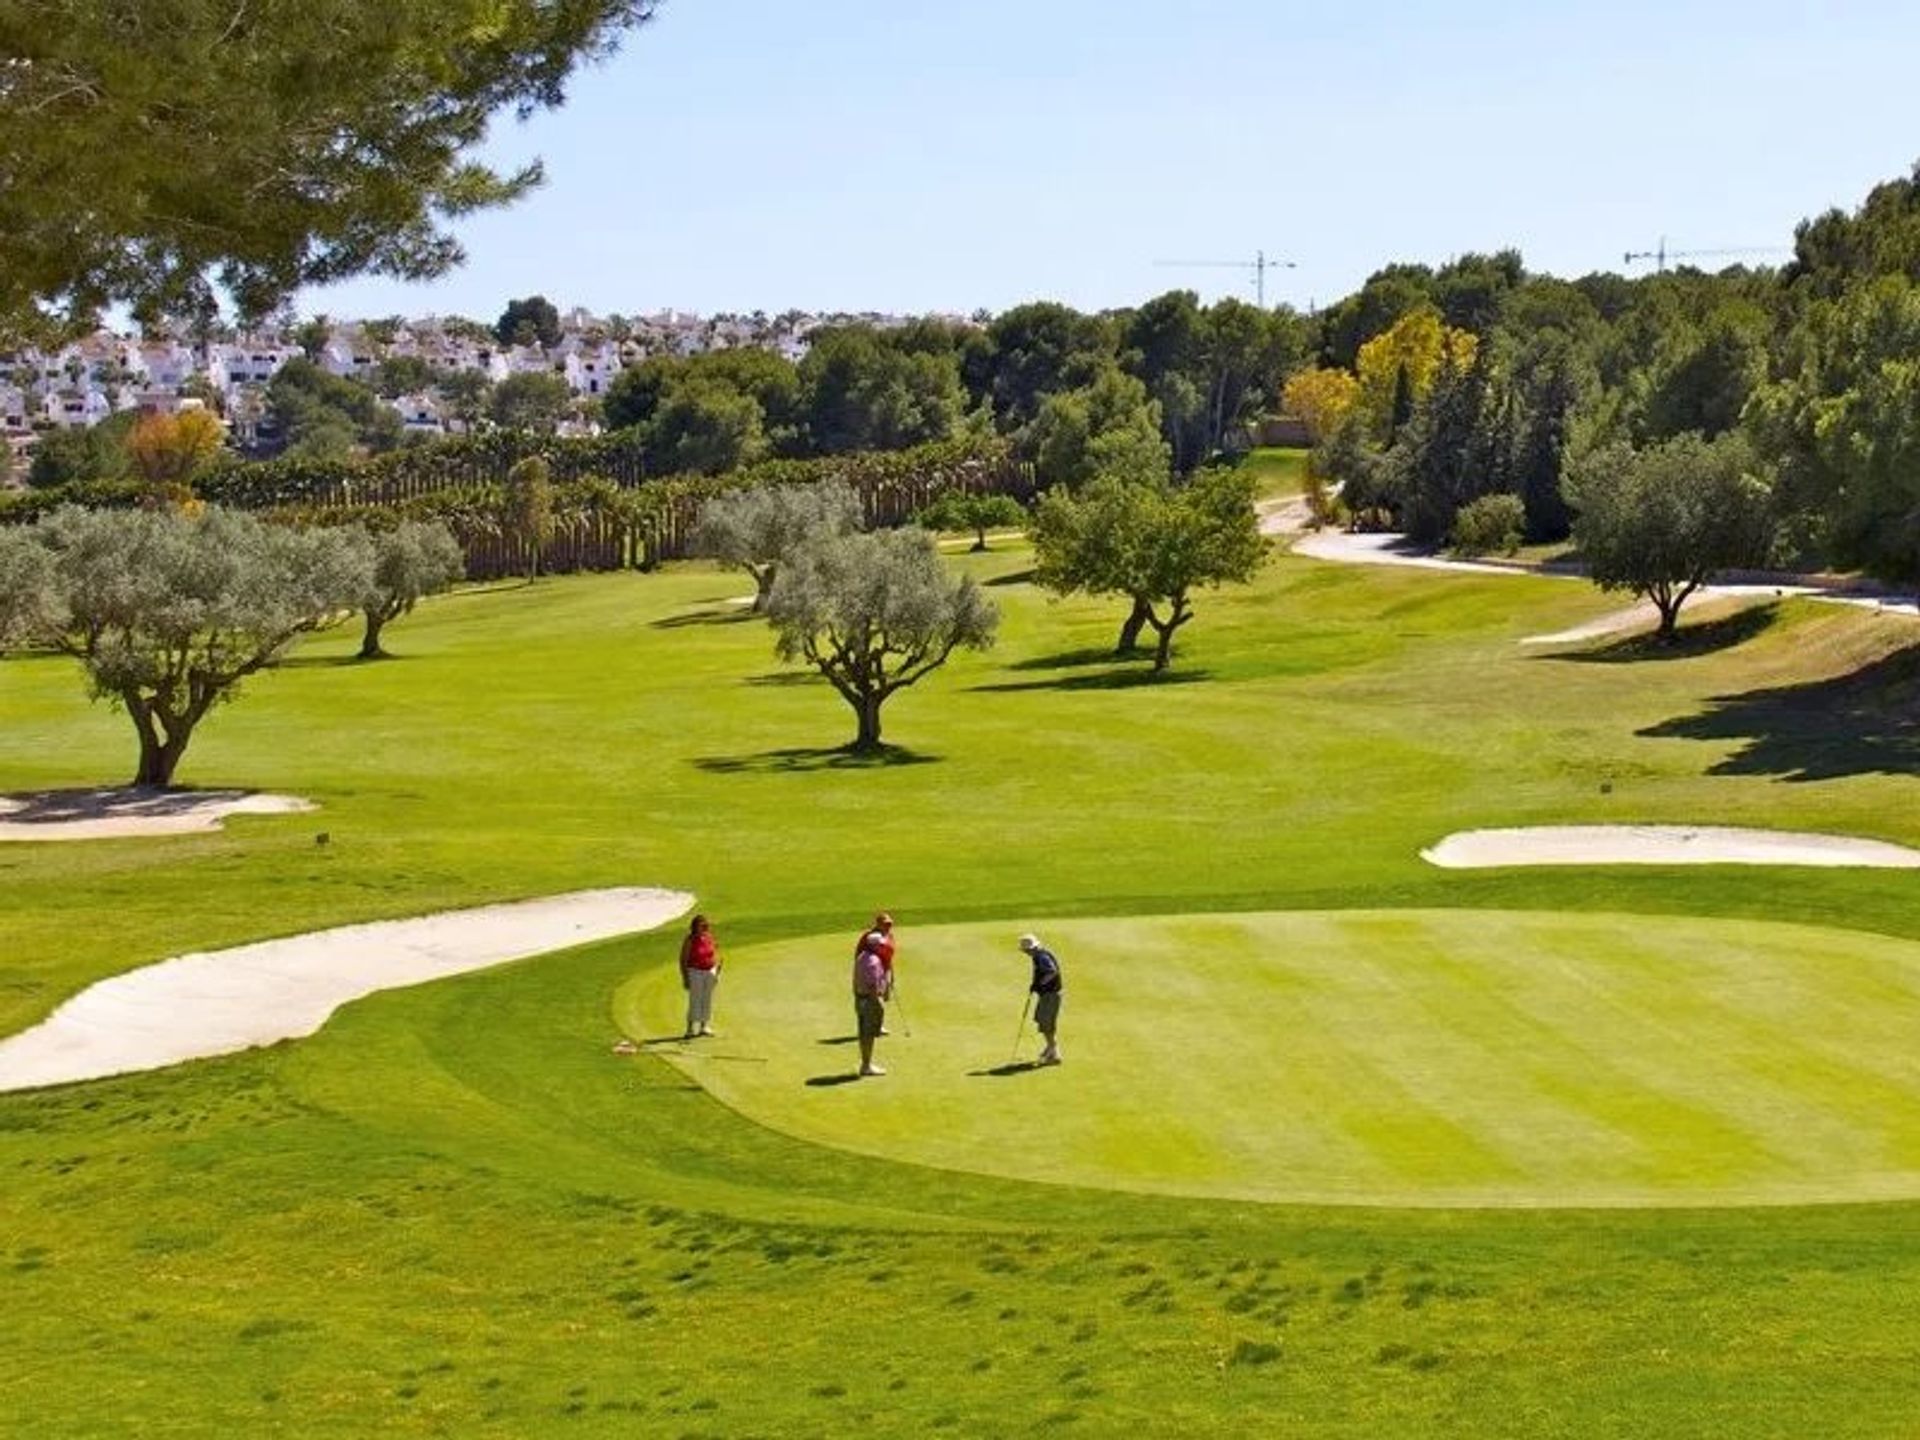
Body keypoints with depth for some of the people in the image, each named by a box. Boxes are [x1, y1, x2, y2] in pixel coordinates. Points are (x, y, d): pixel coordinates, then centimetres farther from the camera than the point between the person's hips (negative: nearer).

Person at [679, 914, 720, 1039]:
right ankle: (691, 1028, -5)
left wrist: (717, 971, 6)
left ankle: (705, 1026, 15)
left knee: (707, 1000, 7)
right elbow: (683, 960, -10)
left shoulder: (709, 938, 4)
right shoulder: (690, 940, -11)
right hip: (695, 972, -5)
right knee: (695, 1001, -8)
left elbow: (715, 954, 13)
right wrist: (685, 977, -13)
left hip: (710, 971, 5)